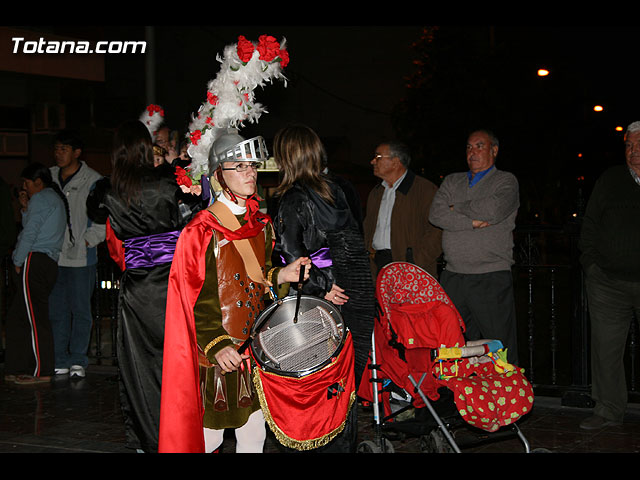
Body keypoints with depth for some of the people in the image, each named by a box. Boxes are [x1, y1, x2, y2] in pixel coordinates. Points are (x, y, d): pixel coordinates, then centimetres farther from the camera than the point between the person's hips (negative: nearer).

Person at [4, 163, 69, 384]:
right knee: (18, 316, 10)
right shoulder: (56, 199, 25)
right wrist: (25, 208, 16)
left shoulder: (41, 199, -5)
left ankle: (42, 372, -10)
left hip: (34, 261, -10)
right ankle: (18, 369, 9)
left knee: (35, 316, -9)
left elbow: (30, 233, -11)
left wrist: (18, 262, -4)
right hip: (50, 264, 10)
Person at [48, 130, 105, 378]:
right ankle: (59, 361, 15)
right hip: (53, 256, 4)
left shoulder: (92, 180, -4)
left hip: (81, 257, -4)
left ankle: (78, 360, 11)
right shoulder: (49, 177, 11)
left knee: (80, 309, 1)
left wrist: (88, 240, -10)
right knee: (56, 310, 7)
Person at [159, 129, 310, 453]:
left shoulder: (262, 225, 9)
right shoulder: (202, 231, -11)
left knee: (254, 432, 10)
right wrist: (216, 344, -22)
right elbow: (196, 297, -12)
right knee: (210, 434, 1)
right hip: (216, 350, -6)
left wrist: (280, 277, -1)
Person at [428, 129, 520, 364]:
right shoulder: (452, 182, 19)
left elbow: (493, 210, -14)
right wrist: (472, 222, -8)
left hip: (491, 280, -4)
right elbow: (436, 214, 2)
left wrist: (457, 208, 1)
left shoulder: (506, 181, 6)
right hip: (453, 278, 4)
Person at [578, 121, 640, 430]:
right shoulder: (611, 180, 10)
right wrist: (591, 262, 3)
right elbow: (590, 223, 12)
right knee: (605, 346, 5)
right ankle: (608, 410, 16)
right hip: (609, 282, 3)